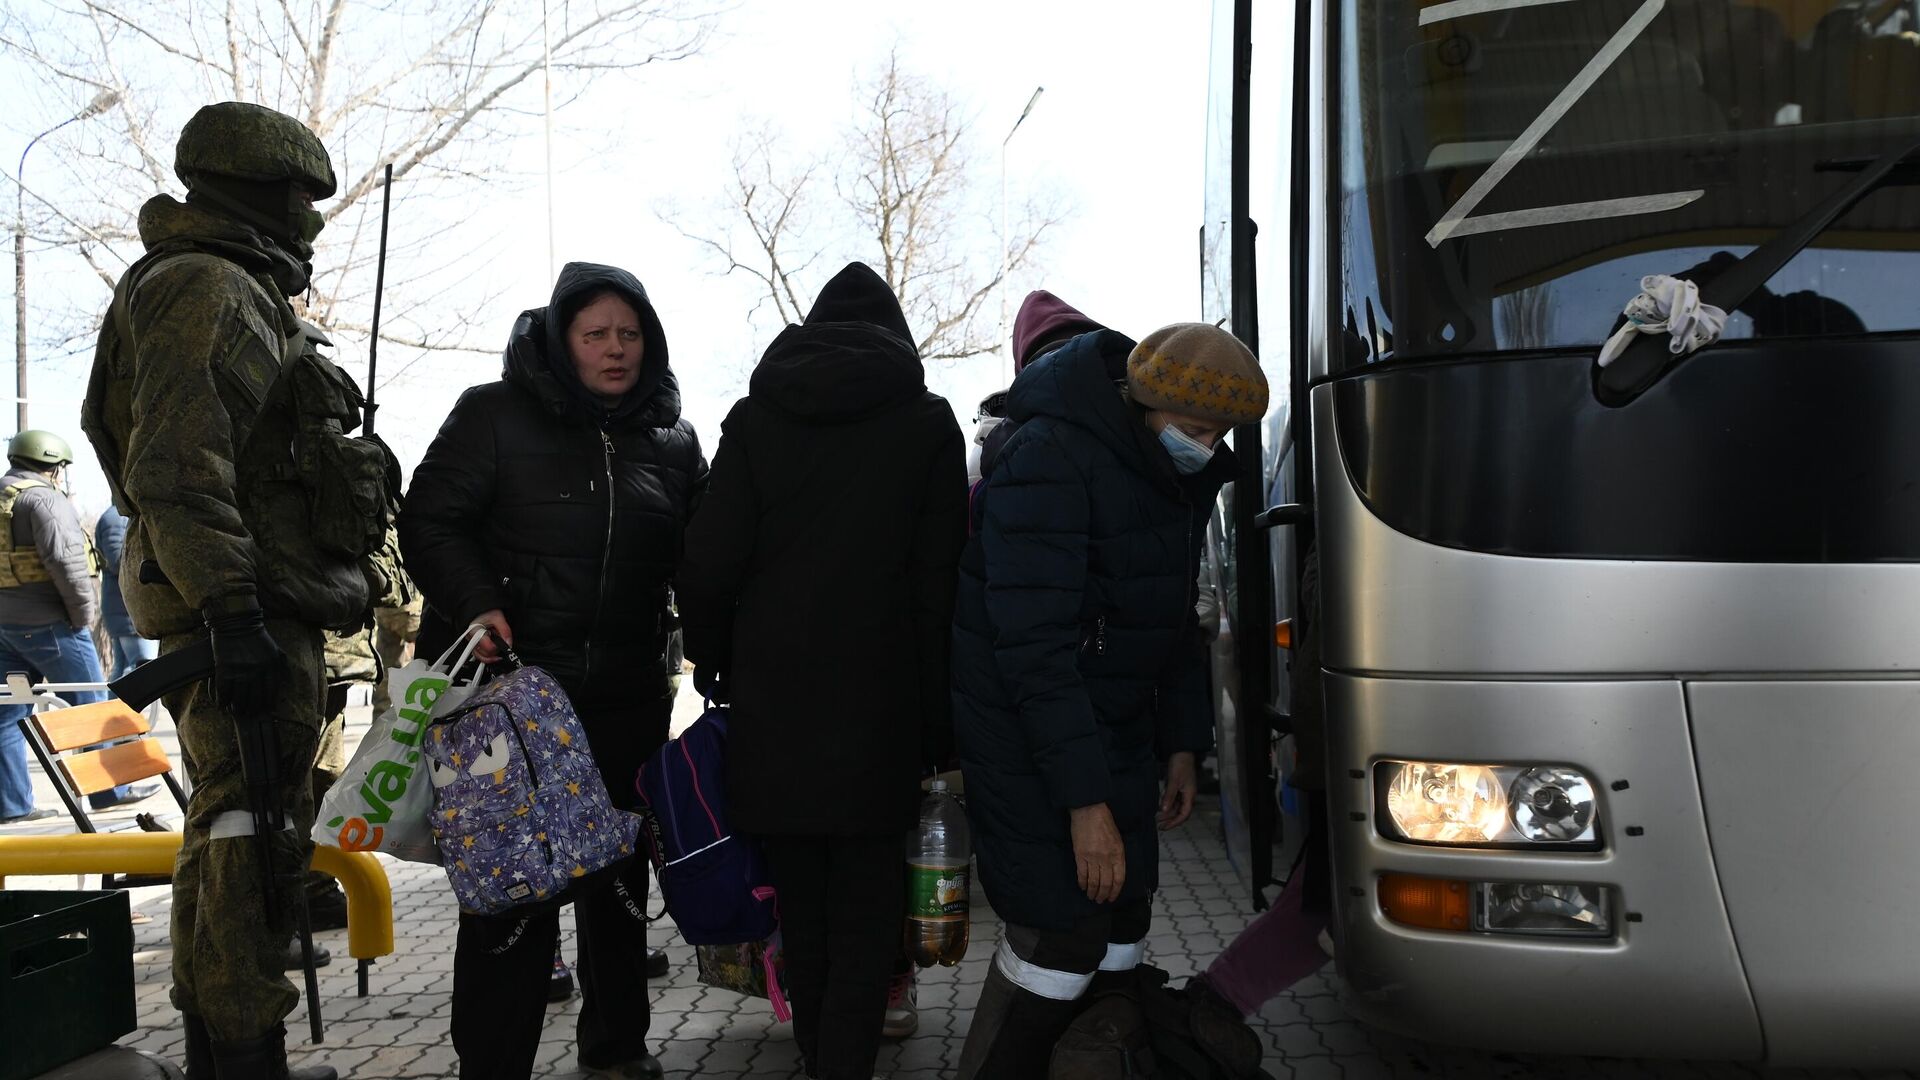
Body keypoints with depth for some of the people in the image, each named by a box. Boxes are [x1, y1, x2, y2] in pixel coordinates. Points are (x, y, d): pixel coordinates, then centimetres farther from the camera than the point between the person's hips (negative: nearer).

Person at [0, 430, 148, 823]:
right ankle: (110, 790, 9)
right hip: (47, 624, -8)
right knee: (90, 707, 3)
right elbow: (65, 559, -21)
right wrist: (83, 612, -12)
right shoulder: (44, 499, -12)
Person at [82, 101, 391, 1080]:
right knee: (254, 840, -8)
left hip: (253, 611, 11)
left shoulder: (239, 293, 22)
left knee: (226, 835, 16)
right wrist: (232, 614, -26)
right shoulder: (210, 290, -12)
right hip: (247, 609, -11)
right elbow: (177, 473, -23)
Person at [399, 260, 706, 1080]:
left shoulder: (672, 441, 10)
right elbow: (430, 522, -5)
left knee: (620, 870, 15)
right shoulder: (495, 414, -3)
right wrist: (475, 604, -21)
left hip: (626, 695, 4)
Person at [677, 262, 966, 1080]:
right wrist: (937, 727, 0)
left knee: (801, 902, 15)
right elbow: (941, 582, -2)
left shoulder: (755, 417, 4)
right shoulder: (927, 422, 1)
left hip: (772, 703, 2)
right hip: (879, 705, -2)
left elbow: (708, 564, -1)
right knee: (866, 910, 6)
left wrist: (711, 661, 16)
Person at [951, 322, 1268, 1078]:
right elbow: (1035, 646, -27)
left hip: (1114, 722, 8)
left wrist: (1181, 743, 13)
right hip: (1024, 724, -8)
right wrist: (1085, 800, -27)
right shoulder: (1050, 461, -23)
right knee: (1064, 925, -9)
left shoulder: (1182, 473, 3)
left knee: (1123, 912, 10)